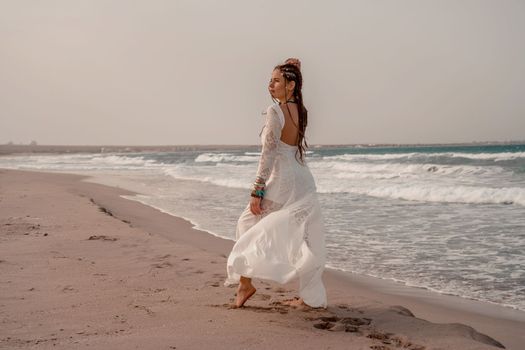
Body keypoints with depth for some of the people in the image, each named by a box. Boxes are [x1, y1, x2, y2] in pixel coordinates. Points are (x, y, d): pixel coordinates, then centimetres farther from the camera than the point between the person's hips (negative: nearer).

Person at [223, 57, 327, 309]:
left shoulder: (275, 111, -14)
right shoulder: (300, 111, 5)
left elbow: (268, 154, -18)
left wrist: (257, 191, -17)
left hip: (281, 184, -7)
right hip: (303, 182, 7)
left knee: (248, 225, 12)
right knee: (306, 239, 9)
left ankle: (245, 283, 16)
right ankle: (311, 297, 13)